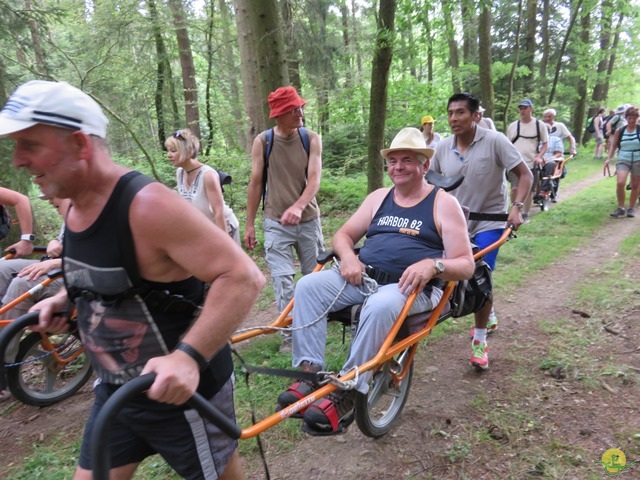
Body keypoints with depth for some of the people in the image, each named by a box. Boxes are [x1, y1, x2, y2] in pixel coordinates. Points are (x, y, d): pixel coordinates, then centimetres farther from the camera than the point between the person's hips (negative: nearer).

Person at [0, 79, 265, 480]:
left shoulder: (147, 205, -28)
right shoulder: (77, 207, 0)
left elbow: (245, 276, -31)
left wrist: (188, 356, -38)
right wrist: (66, 298, 7)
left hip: (180, 392, -7)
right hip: (114, 390, 8)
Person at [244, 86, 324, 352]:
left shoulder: (312, 139, -4)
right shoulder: (262, 142, -5)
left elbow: (314, 180, -13)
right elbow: (256, 184, 0)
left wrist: (297, 207, -32)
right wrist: (250, 225, 1)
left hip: (308, 219, 2)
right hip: (275, 222, -1)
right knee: (282, 280, -4)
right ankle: (289, 334, 9)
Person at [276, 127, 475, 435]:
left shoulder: (444, 204, 3)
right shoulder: (379, 197, 17)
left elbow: (466, 265, -3)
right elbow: (343, 235, 17)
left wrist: (433, 264, -25)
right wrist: (347, 255, -7)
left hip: (411, 287, -5)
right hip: (363, 277, 5)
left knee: (380, 306, -38)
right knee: (308, 286, -16)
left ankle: (348, 392, -24)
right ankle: (310, 373, -17)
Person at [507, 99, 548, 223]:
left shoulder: (539, 125, 2)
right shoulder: (513, 126, 7)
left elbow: (545, 144, 7)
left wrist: (539, 157, -9)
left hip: (531, 163, 0)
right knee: (515, 188, -10)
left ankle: (525, 215, 18)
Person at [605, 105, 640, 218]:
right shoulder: (619, 131, 1)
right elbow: (613, 145, 8)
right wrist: (609, 158, -2)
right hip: (623, 160, 0)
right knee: (620, 183, -18)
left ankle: (631, 208, 23)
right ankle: (621, 208, -2)